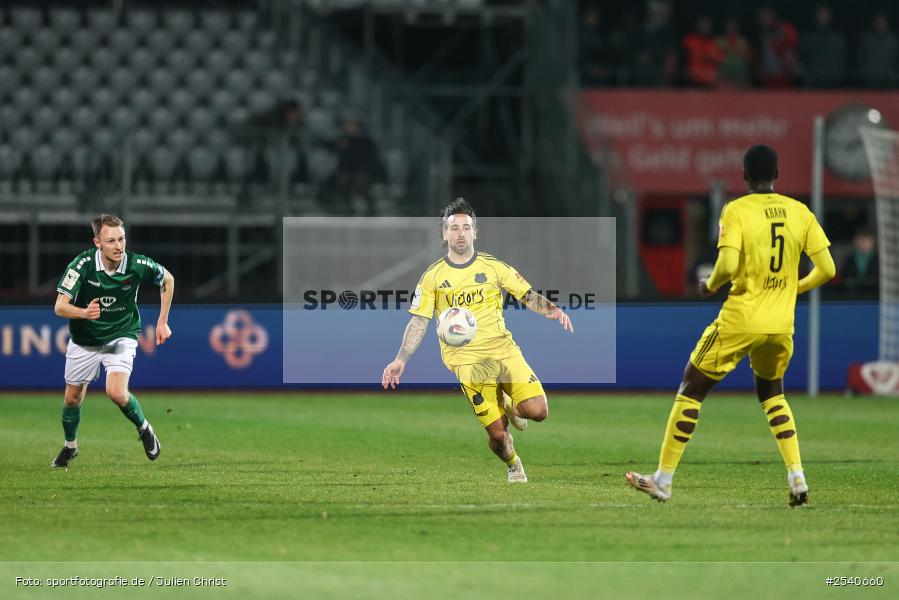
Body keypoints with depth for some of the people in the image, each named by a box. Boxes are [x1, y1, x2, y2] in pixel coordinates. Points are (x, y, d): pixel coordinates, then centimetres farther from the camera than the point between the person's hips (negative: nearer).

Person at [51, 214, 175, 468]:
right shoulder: (82, 264, -26)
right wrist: (84, 312, -50)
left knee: (117, 392, -23)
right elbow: (60, 306, -29)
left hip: (121, 336, -1)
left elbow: (167, 279, 0)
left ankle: (143, 427, 7)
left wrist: (162, 321, 1)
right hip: (84, 340, 1)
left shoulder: (138, 265, -22)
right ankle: (70, 446, 41)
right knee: (73, 398, 13)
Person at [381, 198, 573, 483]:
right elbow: (418, 322, 7)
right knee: (497, 433, -11)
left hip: (503, 349, 2)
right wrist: (400, 360, -2)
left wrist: (554, 311, -10)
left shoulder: (493, 267, 7)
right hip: (467, 360, -2)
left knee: (537, 411, -18)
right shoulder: (433, 276, 5)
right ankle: (513, 466, 22)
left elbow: (528, 296, 10)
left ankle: (511, 406, 18)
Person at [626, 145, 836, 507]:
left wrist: (710, 285, 0)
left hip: (739, 321, -4)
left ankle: (663, 480, 9)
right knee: (772, 394, 26)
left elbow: (728, 265, -21)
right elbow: (827, 269, 2)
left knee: (691, 391, 10)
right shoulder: (800, 213, 4)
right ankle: (797, 479, 9)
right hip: (781, 325, 4)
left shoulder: (736, 211, -9)